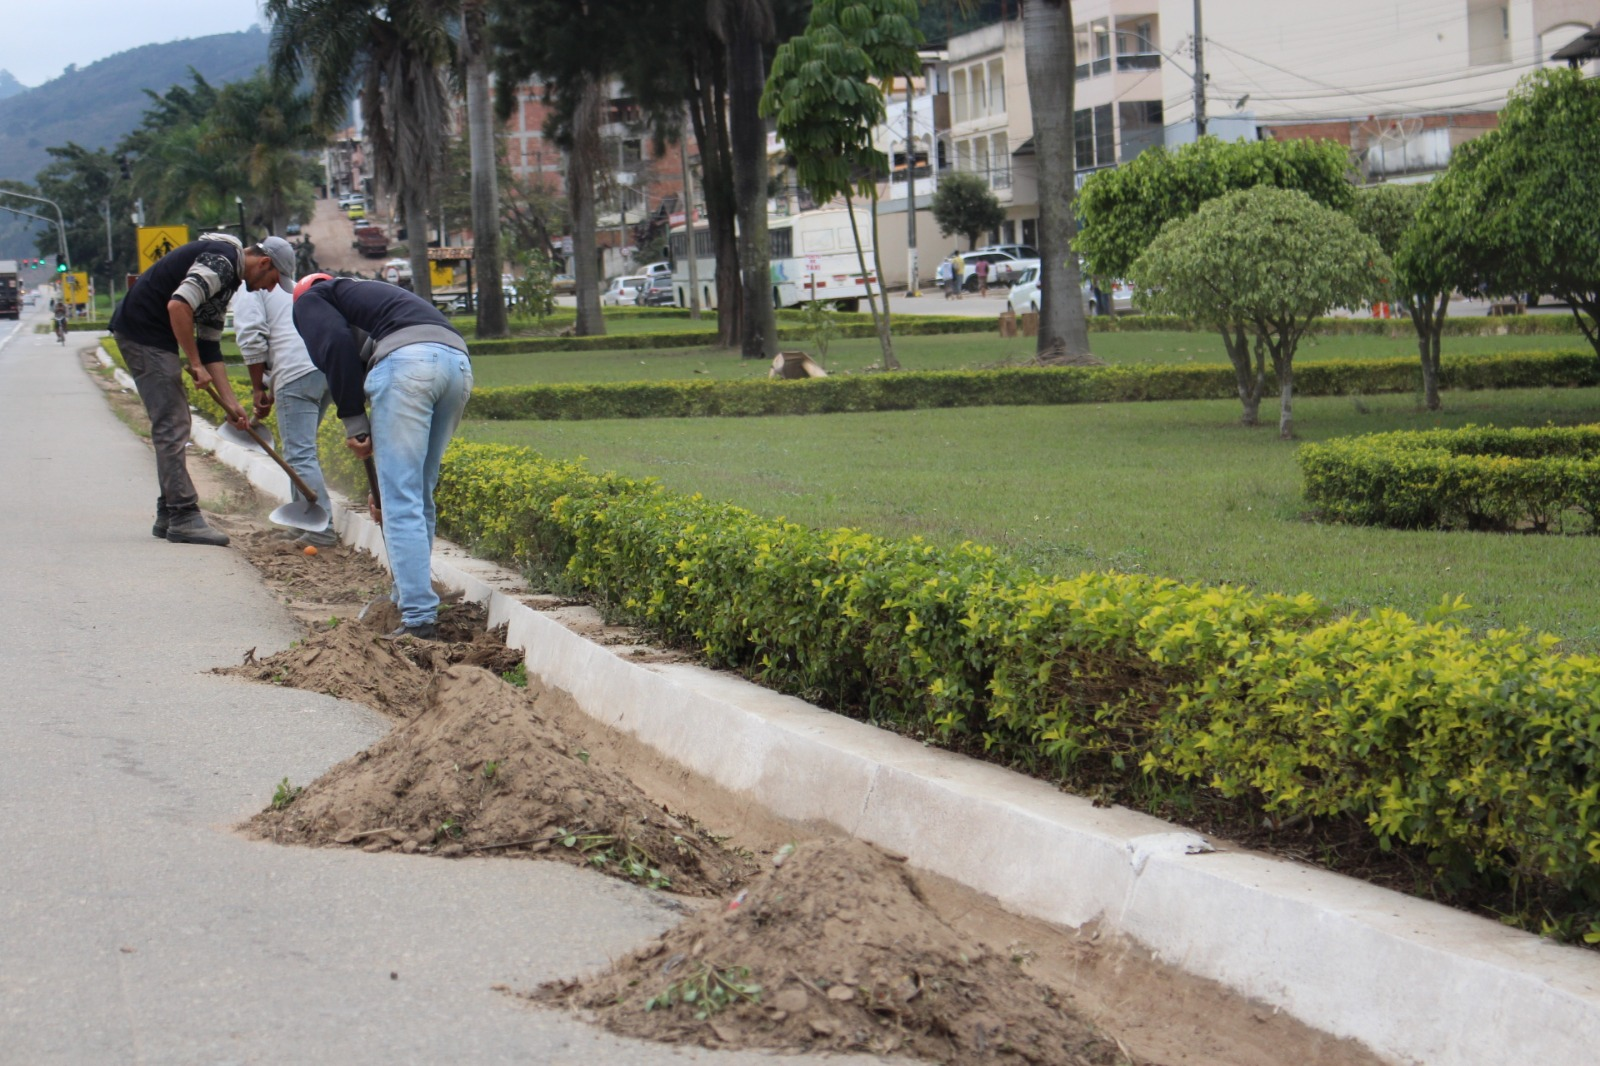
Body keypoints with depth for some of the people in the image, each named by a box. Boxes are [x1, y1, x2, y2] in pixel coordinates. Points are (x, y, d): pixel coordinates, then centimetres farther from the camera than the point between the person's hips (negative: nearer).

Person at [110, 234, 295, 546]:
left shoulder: (227, 278, 18)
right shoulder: (221, 261, -14)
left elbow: (210, 345, 19)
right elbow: (178, 304, -28)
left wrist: (230, 402, 14)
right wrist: (195, 365, -19)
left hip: (147, 335, 11)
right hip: (144, 332, -11)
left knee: (174, 426, 15)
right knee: (171, 427, -9)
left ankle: (169, 514, 20)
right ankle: (183, 517, -8)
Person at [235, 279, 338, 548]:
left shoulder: (248, 290, 8)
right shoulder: (289, 286, 34)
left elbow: (251, 338, -6)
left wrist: (258, 389, 2)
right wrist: (273, 393, 27)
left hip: (298, 372, -9)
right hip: (331, 368, 9)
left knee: (300, 455, -6)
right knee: (301, 451, 19)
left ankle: (322, 529, -11)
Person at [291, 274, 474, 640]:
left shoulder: (310, 300, 21)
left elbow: (335, 347, -3)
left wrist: (353, 422, 3)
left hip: (407, 362, -7)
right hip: (459, 362, 7)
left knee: (401, 504, -4)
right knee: (420, 497, 19)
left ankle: (419, 621, -8)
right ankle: (410, 601, 25)